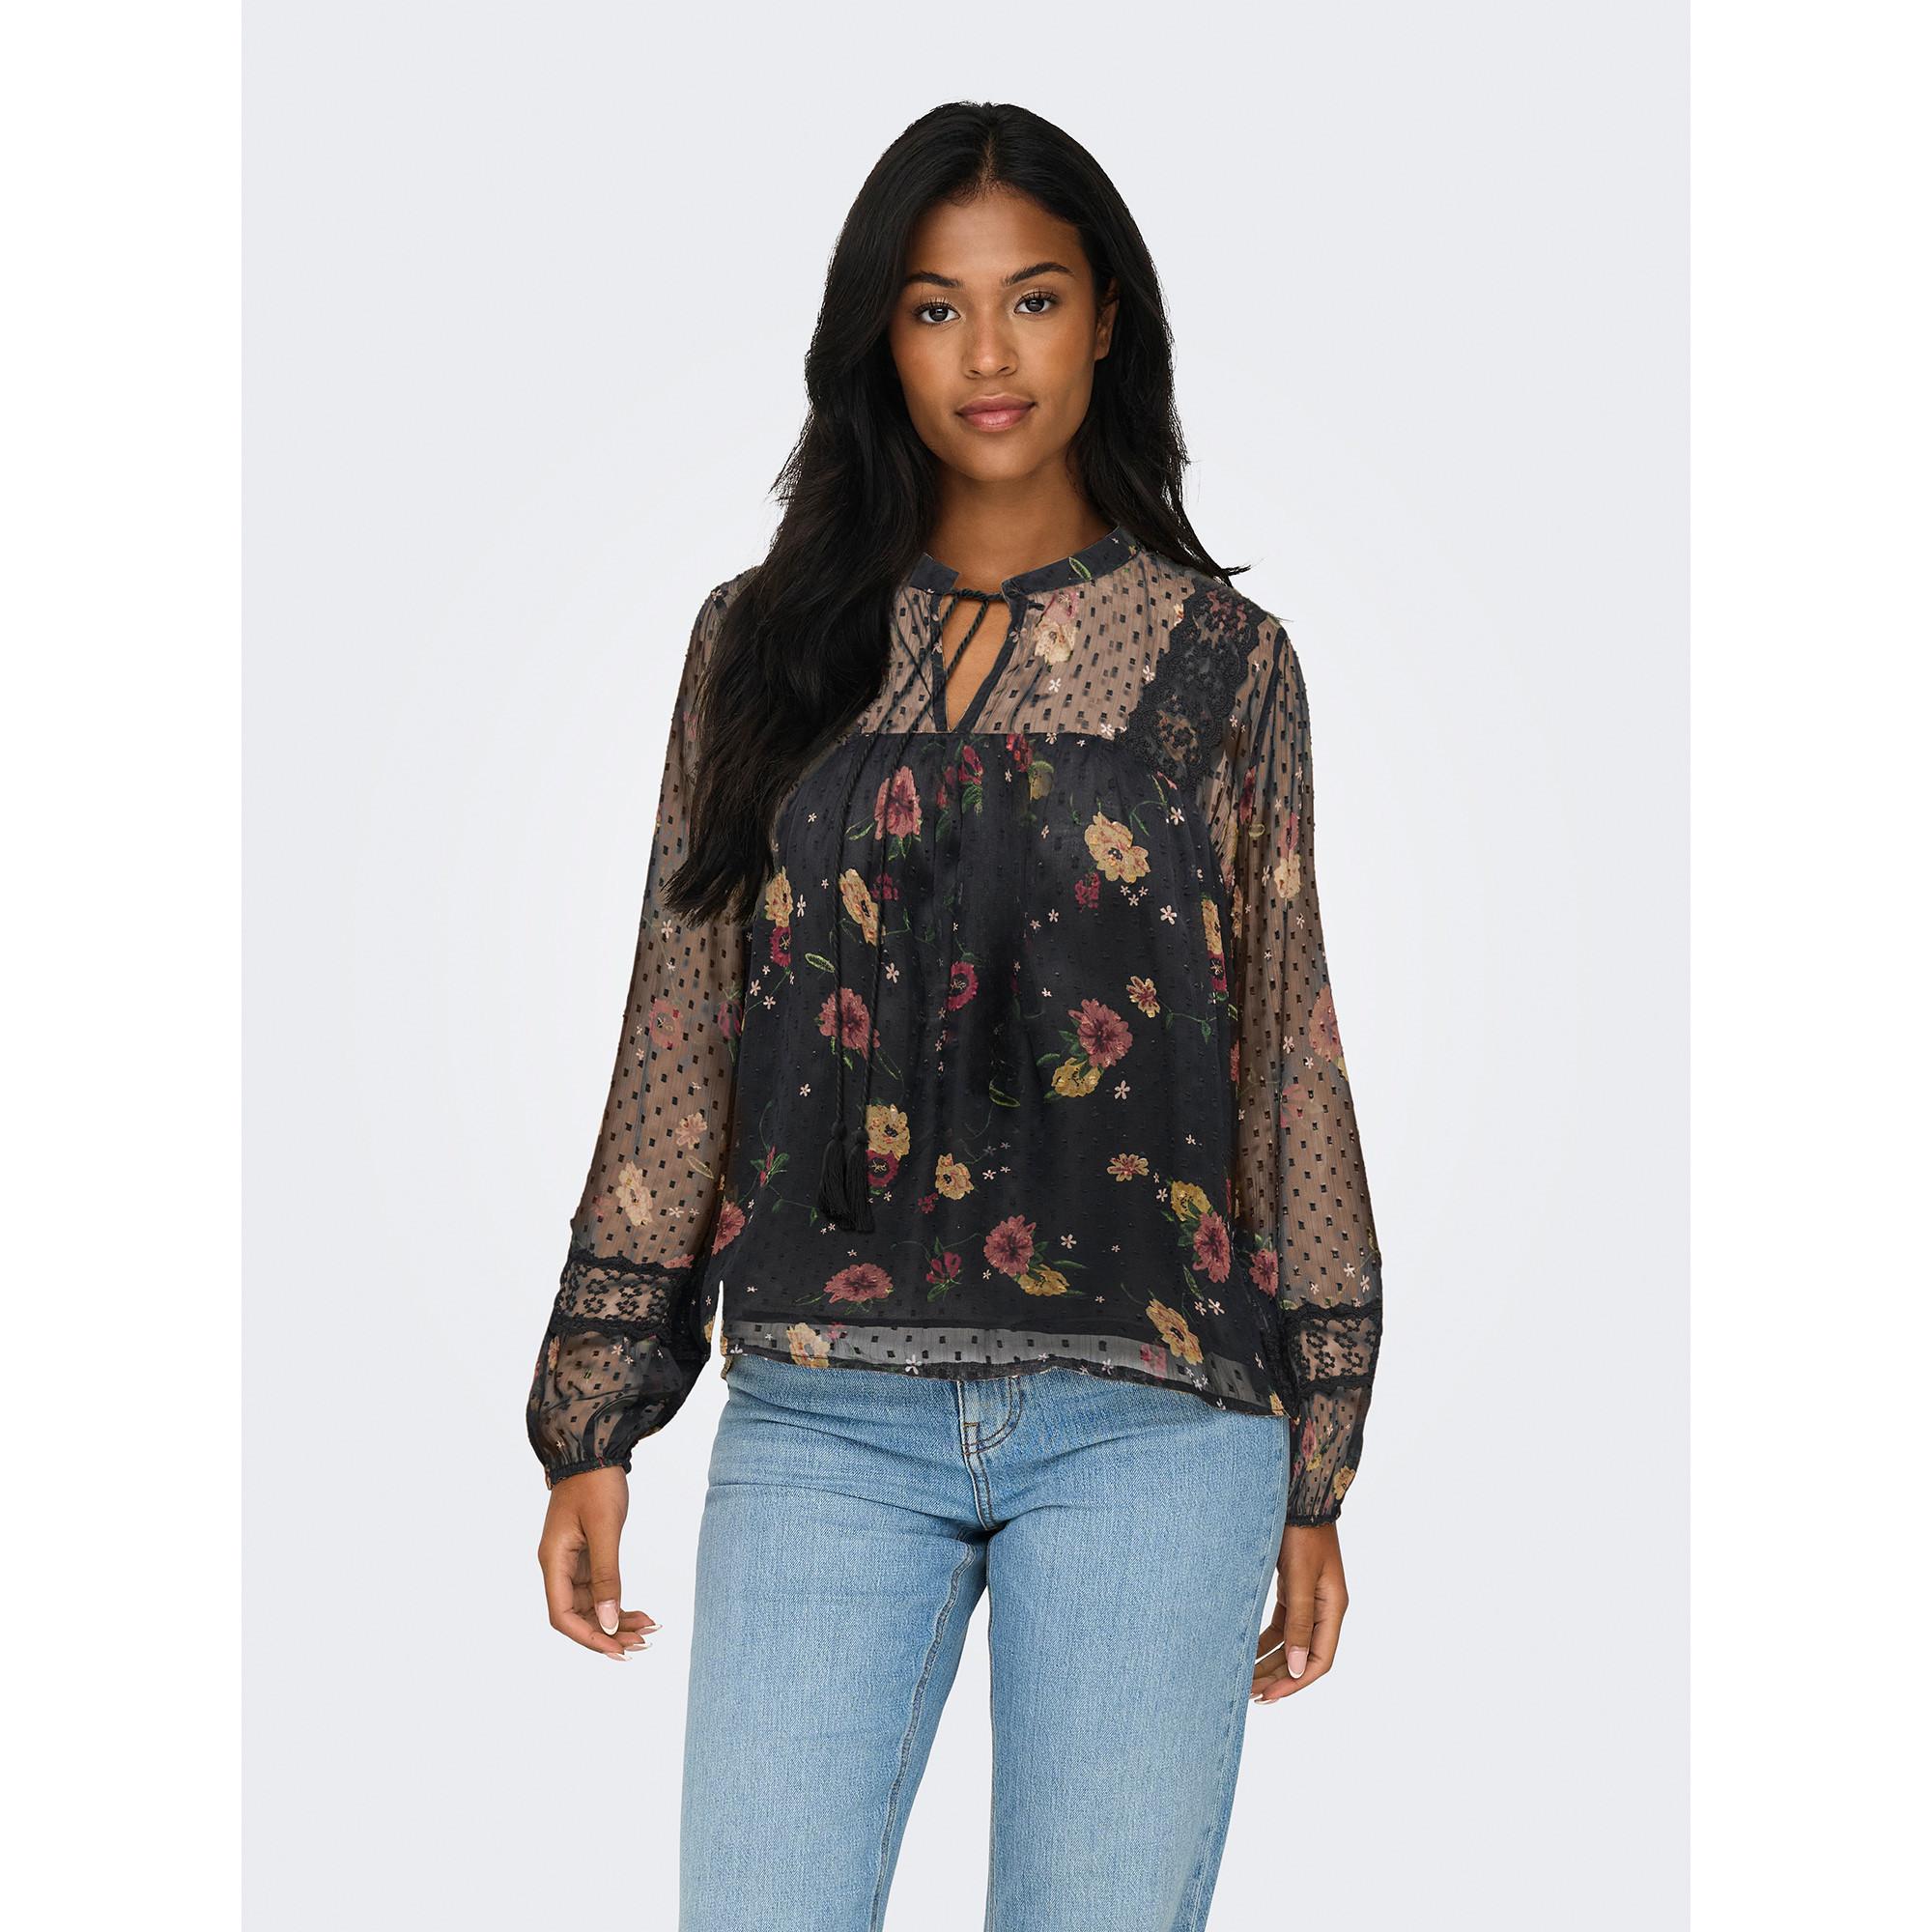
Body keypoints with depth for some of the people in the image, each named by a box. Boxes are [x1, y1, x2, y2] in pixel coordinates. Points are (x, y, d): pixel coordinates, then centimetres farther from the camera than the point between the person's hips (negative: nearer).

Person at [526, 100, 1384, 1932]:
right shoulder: (763, 643, 10)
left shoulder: (1222, 658, 7)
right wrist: (592, 1425, 7)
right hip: (825, 1415, 1)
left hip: (1152, 1418, -1)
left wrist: (1313, 1470, 7)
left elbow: (1290, 1055, 8)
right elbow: (680, 1034, 11)